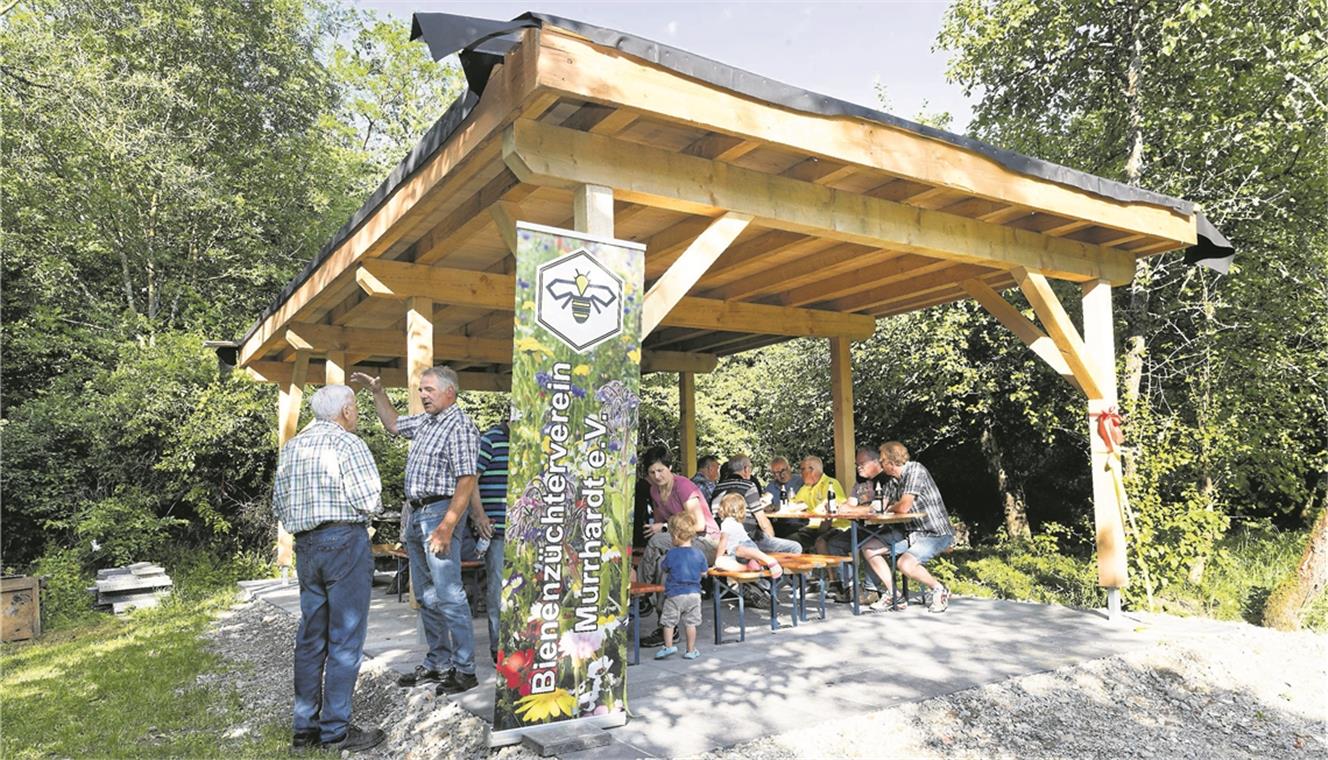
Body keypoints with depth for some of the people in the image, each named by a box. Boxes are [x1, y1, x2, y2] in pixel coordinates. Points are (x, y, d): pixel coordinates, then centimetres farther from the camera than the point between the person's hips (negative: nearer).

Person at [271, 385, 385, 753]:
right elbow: (369, 501, -15)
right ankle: (336, 730, 5)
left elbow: (279, 504, 15)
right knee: (345, 639, 0)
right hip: (345, 541, -7)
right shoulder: (348, 443, -11)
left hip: (306, 544, 8)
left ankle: (304, 727, 20)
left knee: (311, 637, 14)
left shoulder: (291, 446, 13)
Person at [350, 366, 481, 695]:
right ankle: (437, 663, 24)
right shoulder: (425, 421, 15)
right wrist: (377, 391, 23)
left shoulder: (460, 426, -13)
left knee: (449, 596, -9)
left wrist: (446, 527, -24)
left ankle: (465, 669, -1)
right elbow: (393, 423, 36)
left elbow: (466, 481, -19)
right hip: (416, 514, 10)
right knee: (426, 596, 14)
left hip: (440, 512, -10)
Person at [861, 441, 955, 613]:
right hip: (912, 533, 9)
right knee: (869, 548, 0)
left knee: (905, 563, -32)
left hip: (935, 534, -9)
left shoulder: (915, 470, -17)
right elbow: (883, 507, 15)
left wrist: (890, 508, -2)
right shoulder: (894, 480, 10)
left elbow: (904, 507, -24)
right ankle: (893, 595, 3)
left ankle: (939, 589, -4)